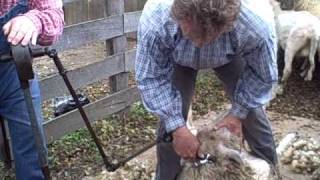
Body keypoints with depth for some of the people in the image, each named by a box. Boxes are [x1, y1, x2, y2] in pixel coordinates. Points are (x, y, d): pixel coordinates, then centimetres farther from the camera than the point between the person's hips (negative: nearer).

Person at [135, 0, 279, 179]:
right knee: (170, 118, -8)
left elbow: (263, 75, -21)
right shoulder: (154, 22, -44)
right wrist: (177, 128, -32)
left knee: (251, 110, 2)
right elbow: (152, 78, -28)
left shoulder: (256, 29, -43)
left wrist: (238, 112, -16)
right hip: (179, 59, 0)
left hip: (230, 56, 1)